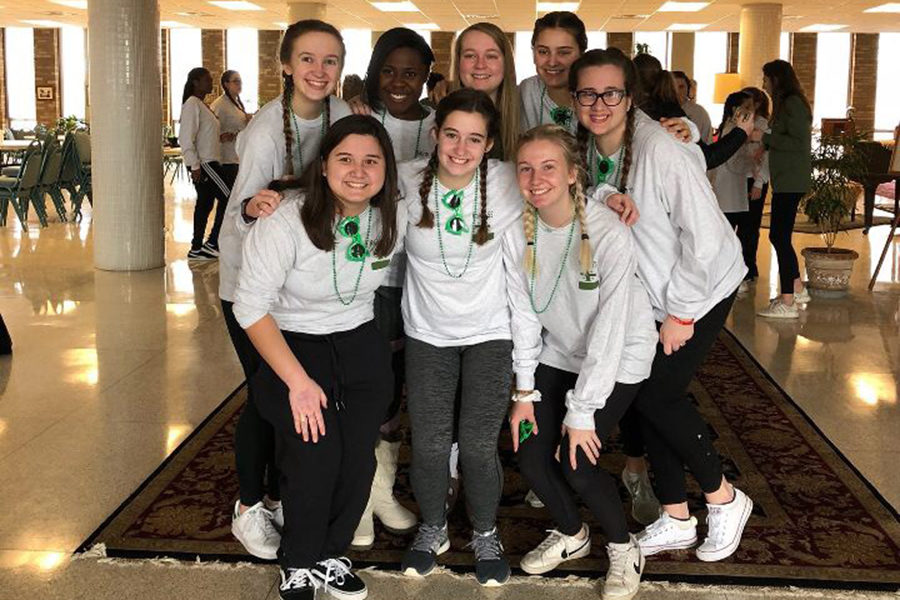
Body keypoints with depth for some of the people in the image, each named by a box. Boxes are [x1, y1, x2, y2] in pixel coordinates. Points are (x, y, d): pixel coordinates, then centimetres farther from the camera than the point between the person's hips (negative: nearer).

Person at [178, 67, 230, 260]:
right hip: (203, 163, -10)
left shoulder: (202, 105, 18)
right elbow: (186, 139, -19)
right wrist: (195, 166, -21)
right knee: (228, 197, -12)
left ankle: (197, 248, 14)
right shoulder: (192, 104, -12)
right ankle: (212, 243, -6)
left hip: (208, 162, 10)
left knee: (205, 203, 10)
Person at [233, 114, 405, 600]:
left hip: (361, 346, 5)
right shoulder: (285, 220, -22)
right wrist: (298, 381, -21)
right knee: (315, 458, -17)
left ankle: (331, 555, 22)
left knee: (359, 460, -5)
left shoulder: (393, 218, -7)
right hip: (290, 346, -4)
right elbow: (251, 308, -19)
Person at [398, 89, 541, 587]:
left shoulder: (506, 185, -18)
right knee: (429, 444, 1)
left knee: (478, 445, -4)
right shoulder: (407, 180, -15)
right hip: (427, 333, 2)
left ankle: (486, 535, 27)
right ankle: (432, 530, 33)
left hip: (491, 334, -1)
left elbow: (523, 282, -14)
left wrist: (526, 374, -12)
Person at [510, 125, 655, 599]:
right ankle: (571, 535, 27)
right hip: (559, 355, 5)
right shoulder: (522, 229, -12)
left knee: (577, 464, -15)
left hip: (617, 360, -5)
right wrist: (524, 392, -7)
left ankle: (623, 548, 15)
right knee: (530, 457, -4)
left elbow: (609, 332, -24)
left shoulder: (610, 235, -27)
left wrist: (582, 412, -21)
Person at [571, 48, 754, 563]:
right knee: (646, 397, 5)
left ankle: (725, 499, 14)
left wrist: (681, 313, -19)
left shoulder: (661, 150, -27)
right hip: (649, 291, 7)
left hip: (703, 285, -7)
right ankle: (677, 520, 21)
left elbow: (705, 237, -25)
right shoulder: (586, 149, -6)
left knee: (656, 395, -9)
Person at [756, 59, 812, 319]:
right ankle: (798, 290, 25)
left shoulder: (793, 103, -13)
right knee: (779, 236, 15)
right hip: (785, 180, 10)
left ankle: (788, 303, -5)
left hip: (791, 181, -10)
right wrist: (765, 146, 13)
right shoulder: (786, 103, 17)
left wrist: (764, 137, -15)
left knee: (780, 237, -8)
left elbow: (799, 143, -20)